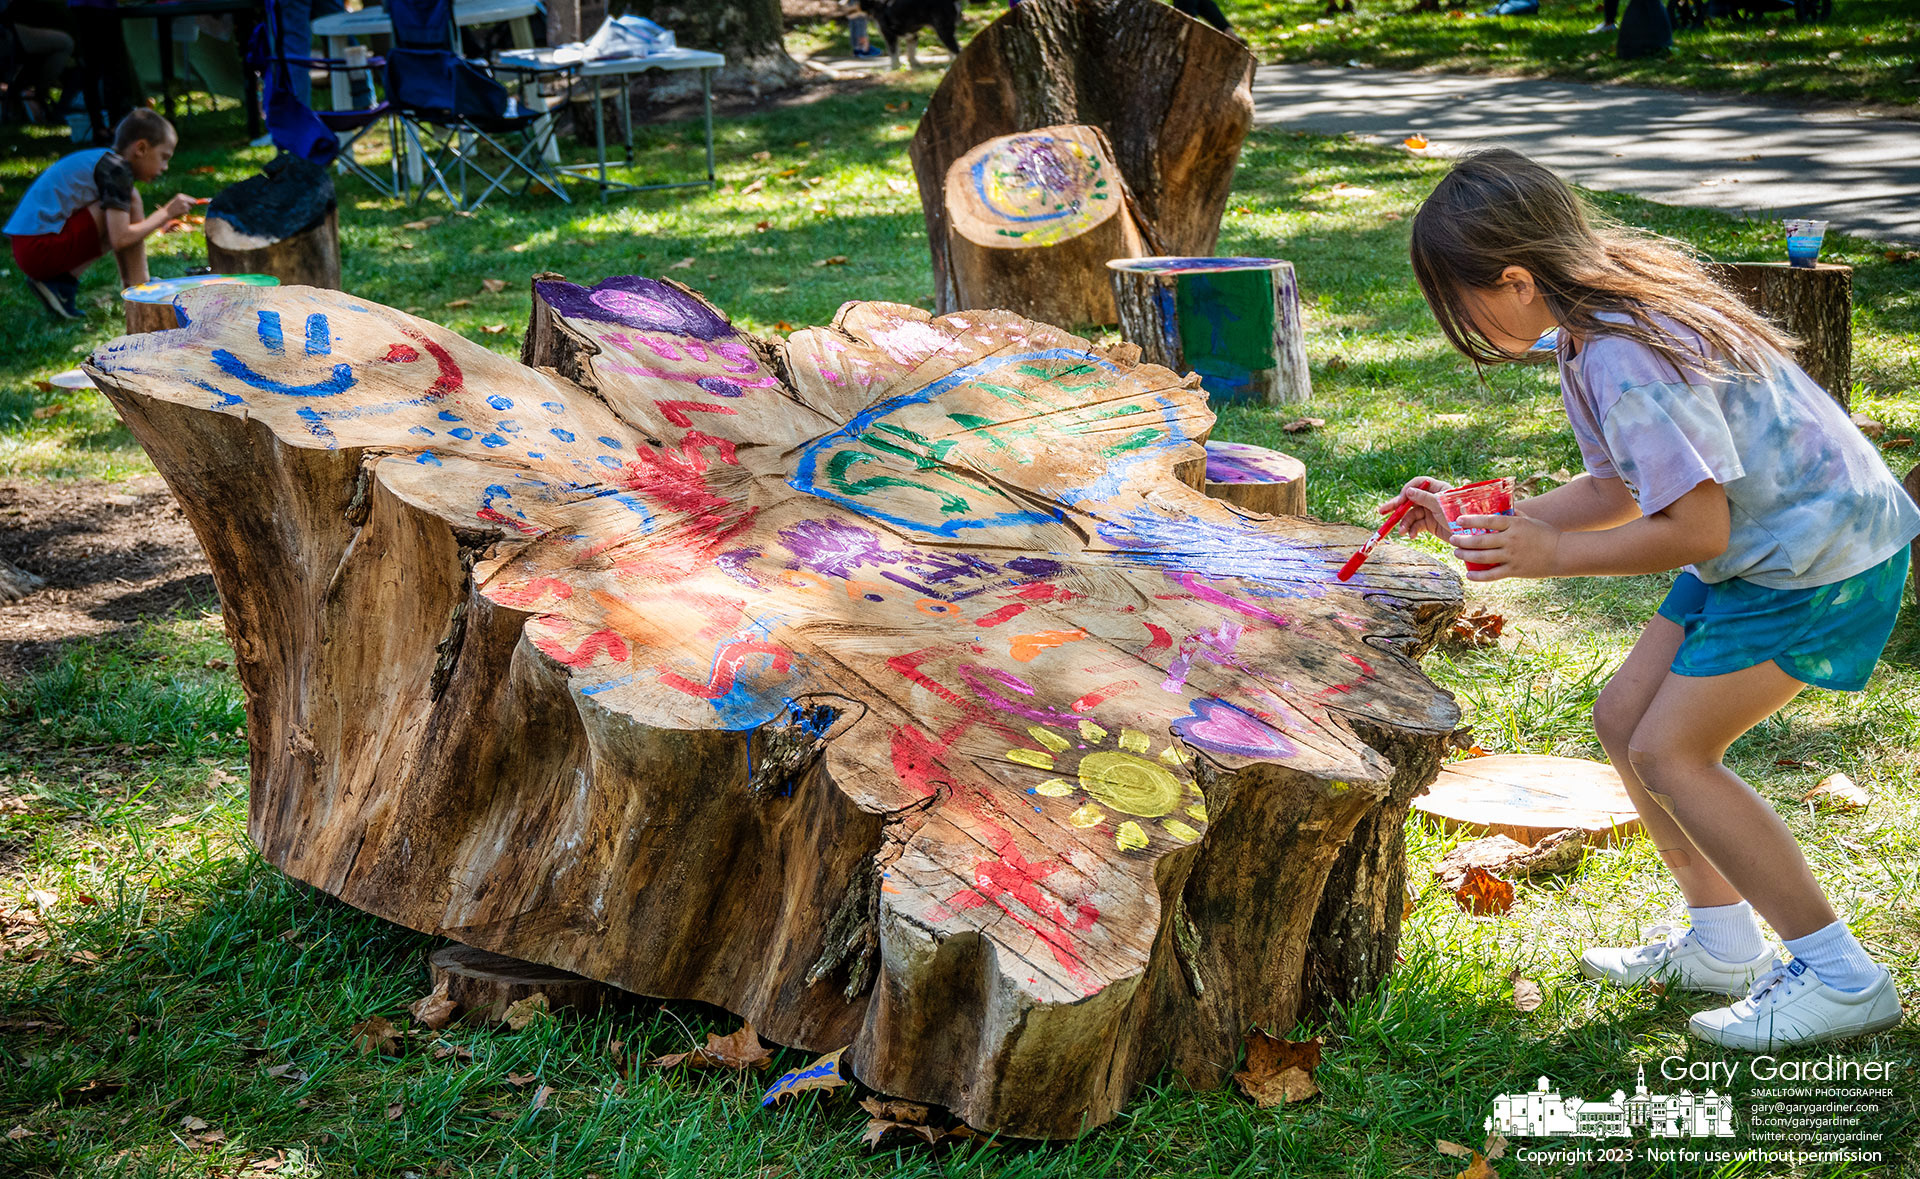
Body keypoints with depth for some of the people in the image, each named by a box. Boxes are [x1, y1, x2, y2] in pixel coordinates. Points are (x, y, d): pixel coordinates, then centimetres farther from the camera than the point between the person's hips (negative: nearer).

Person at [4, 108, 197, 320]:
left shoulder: (100, 159, 21)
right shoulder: (116, 169, -9)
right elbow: (119, 239, -17)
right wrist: (165, 214, -6)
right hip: (42, 249, -10)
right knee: (130, 201, -9)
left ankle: (61, 282, 9)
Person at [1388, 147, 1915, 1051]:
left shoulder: (1628, 359, -29)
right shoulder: (1594, 328, 3)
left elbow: (1695, 530, -26)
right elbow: (1619, 491, 10)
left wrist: (1553, 554, -18)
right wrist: (1474, 524, 6)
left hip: (1827, 556, -10)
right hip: (1762, 544, 10)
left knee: (1669, 748, -11)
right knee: (1624, 718, 9)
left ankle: (1841, 977, -2)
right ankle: (1723, 944, 22)